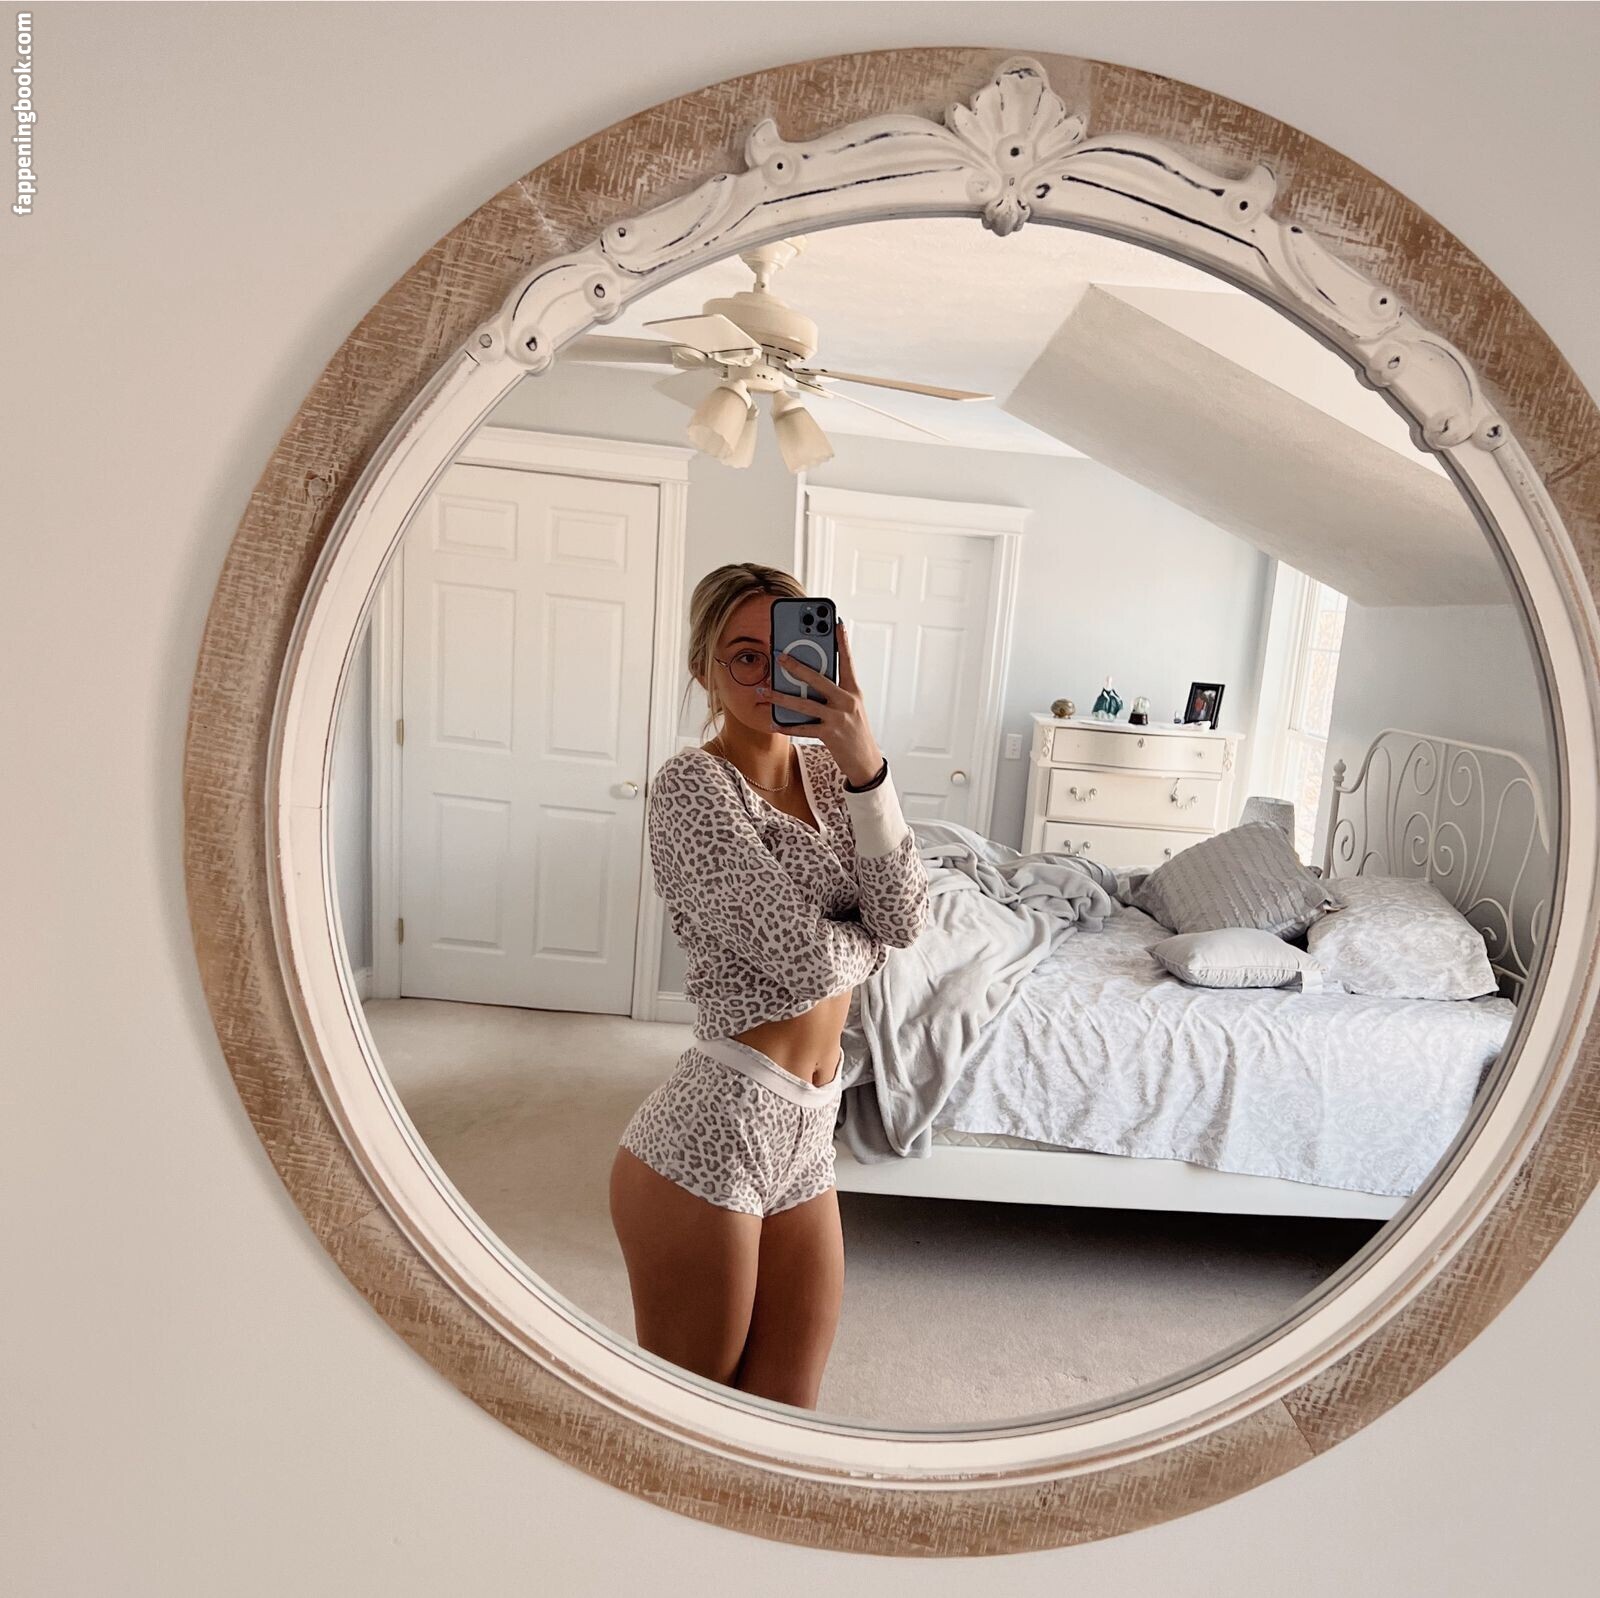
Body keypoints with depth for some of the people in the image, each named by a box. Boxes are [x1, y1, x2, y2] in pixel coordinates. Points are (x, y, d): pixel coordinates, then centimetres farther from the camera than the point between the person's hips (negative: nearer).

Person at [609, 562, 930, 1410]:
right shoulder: (693, 780, -13)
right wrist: (871, 932, 1)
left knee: (787, 1409, 20)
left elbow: (907, 917, -7)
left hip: (806, 1132, 7)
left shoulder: (830, 771, 8)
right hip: (714, 1127, -6)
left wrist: (864, 765, -16)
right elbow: (804, 957, -20)